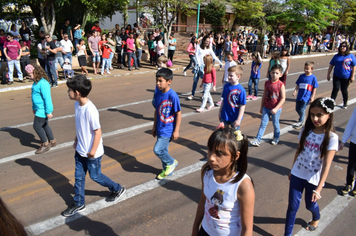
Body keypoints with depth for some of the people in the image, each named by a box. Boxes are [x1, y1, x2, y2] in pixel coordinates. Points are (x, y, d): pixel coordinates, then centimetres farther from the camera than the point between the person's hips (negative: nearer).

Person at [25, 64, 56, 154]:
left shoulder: (43, 83, -22)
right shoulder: (36, 82, 8)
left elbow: (47, 98, -23)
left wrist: (48, 111, -22)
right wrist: (34, 108, 24)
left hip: (42, 110, -10)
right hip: (39, 109, 10)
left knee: (37, 126, -4)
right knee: (44, 125, 18)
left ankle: (45, 144, 12)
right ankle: (52, 141, 33)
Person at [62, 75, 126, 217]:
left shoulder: (90, 109, -29)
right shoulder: (77, 104, -2)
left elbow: (97, 131, -23)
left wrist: (93, 151, -18)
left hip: (92, 153, -8)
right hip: (80, 150, 8)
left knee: (95, 176, 10)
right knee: (78, 176, 16)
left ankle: (118, 189, 33)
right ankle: (79, 204, 33)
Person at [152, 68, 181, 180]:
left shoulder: (173, 95, -21)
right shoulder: (157, 93, 0)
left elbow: (178, 113, -15)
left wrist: (176, 130, -12)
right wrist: (154, 126, 16)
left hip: (168, 130, -7)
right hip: (160, 128, 7)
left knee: (157, 149, -9)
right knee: (163, 150, 17)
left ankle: (171, 162, 18)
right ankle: (167, 170, 38)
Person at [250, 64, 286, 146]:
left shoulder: (281, 85, -13)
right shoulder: (267, 83, 1)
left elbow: (283, 98, -15)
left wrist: (276, 108, -21)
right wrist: (261, 107, 11)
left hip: (276, 109, -3)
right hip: (266, 108, 3)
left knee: (275, 124, 13)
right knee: (263, 123, 2)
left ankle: (276, 138, 35)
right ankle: (258, 139, 2)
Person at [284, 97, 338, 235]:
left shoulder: (331, 137, -17)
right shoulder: (306, 130, -5)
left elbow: (326, 165, -18)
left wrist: (318, 189, -20)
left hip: (314, 179, -2)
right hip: (297, 174, 2)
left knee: (310, 205, 21)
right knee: (293, 206, 7)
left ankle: (316, 218, 55)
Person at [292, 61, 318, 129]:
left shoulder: (313, 78, -6)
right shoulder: (301, 76, 5)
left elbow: (314, 88, -2)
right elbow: (297, 85, 10)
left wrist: (312, 97, -6)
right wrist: (295, 91, -6)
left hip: (306, 97, -5)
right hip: (299, 96, 5)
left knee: (302, 109, -6)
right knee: (297, 109, 12)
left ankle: (300, 122, 9)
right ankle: (302, 118, 38)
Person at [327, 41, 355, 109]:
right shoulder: (336, 56, 3)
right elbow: (331, 65, 8)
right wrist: (328, 75, 5)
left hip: (346, 77, -1)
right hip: (336, 76, 1)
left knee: (344, 90, 10)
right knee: (335, 89, -9)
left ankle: (345, 103, 29)